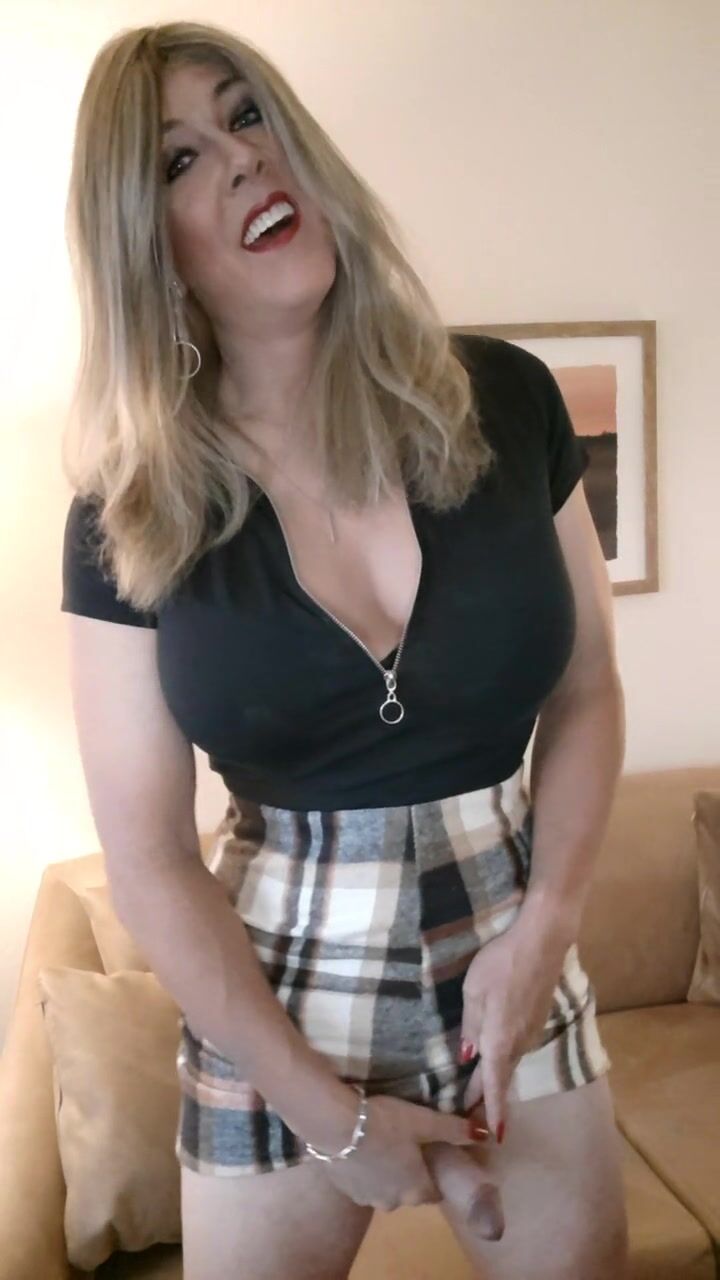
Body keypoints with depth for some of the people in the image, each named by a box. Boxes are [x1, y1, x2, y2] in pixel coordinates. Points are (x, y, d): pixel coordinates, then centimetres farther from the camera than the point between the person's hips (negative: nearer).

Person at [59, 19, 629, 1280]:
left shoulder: (505, 399, -7)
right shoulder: (127, 515, -11)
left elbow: (586, 691, 1)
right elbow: (148, 859, -9)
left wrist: (544, 931, -10)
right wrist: (325, 1110, -10)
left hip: (513, 962, 2)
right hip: (274, 999, -1)